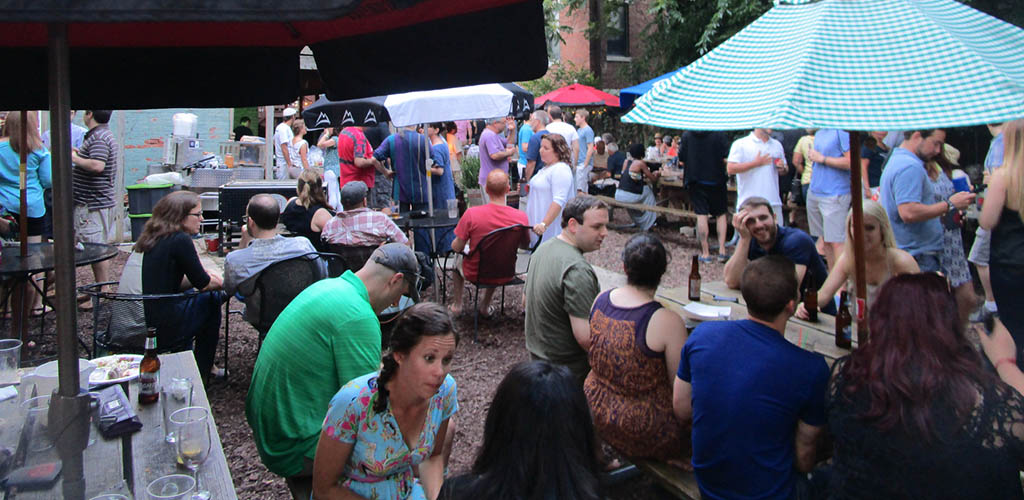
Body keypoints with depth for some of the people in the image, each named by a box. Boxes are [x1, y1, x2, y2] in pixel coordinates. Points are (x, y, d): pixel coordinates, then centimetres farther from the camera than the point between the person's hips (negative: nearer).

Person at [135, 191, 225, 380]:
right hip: (162, 329, -8)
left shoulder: (151, 238, 11)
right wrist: (222, 283, 12)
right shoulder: (180, 240, -15)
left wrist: (206, 274, 10)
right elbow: (202, 283, -8)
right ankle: (201, 374, 19)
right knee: (211, 299, 9)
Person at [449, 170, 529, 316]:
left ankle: (457, 304, 37)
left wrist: (455, 244, 7)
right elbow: (525, 245, -1)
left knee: (458, 255, 32)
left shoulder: (472, 214, -26)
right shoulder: (521, 217, -19)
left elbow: (457, 247, -15)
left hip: (474, 273, -2)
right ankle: (485, 306, 42)